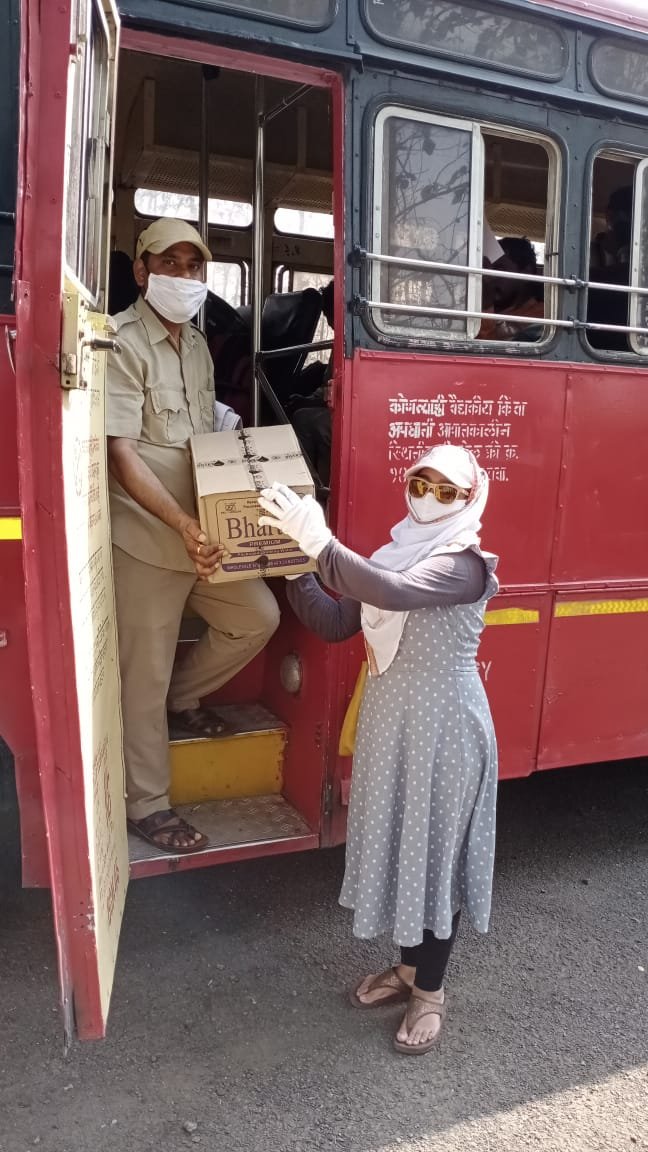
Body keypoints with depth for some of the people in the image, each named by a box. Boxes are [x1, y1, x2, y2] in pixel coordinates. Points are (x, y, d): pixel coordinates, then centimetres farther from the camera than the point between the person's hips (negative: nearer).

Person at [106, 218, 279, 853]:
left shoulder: (196, 343, 13)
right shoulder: (124, 343, -13)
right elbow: (122, 456, -19)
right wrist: (184, 525, -28)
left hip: (204, 528, 8)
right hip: (146, 537, -7)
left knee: (257, 617, 10)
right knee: (146, 674, 2)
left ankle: (182, 697, 34)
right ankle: (146, 806, 18)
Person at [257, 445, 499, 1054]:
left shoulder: (464, 563, -16)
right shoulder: (395, 556, 8)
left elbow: (396, 595, -36)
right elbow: (334, 623, 7)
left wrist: (317, 537, -35)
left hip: (443, 730, -7)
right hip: (388, 722, 7)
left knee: (433, 850, 6)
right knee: (394, 842, 17)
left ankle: (429, 991, 25)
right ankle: (408, 967, 37)